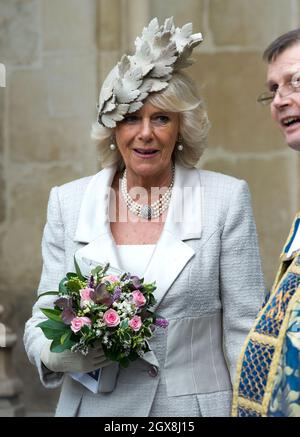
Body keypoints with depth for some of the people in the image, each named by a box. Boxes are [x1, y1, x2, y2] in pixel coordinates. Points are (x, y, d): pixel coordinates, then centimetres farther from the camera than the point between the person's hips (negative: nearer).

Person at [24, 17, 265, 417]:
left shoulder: (228, 199, -5)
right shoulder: (68, 202, 1)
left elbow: (245, 326, -4)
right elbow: (44, 317, 5)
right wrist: (56, 354, -16)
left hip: (193, 405, -1)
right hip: (94, 405, 2)